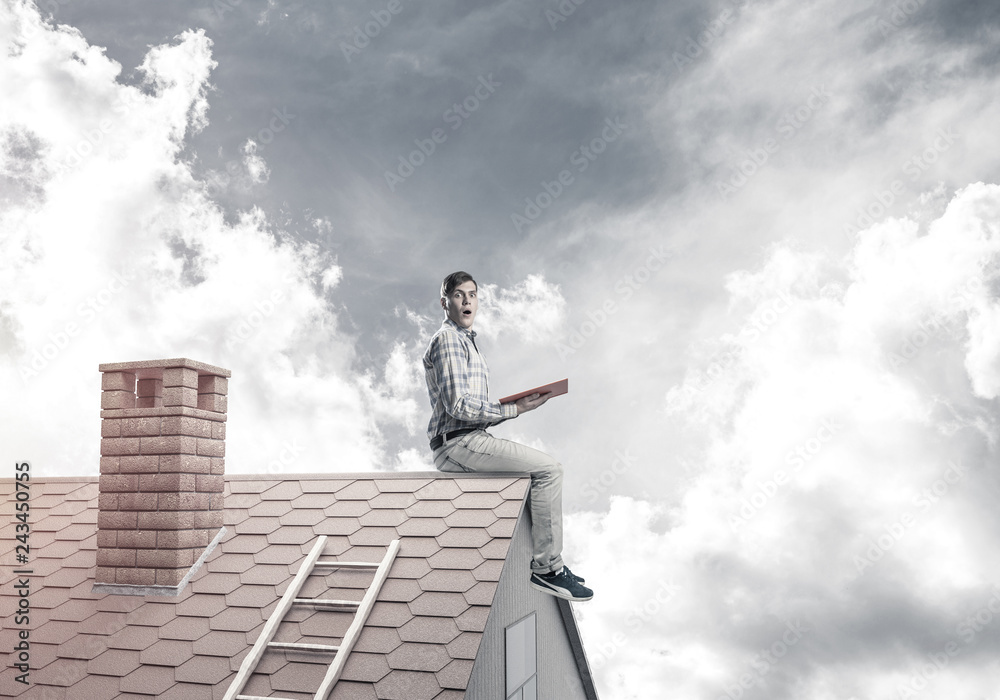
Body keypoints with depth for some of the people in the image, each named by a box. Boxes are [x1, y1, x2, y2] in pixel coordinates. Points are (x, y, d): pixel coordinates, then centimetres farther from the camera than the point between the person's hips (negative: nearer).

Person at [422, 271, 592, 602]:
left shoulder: (466, 342, 24)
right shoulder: (447, 339, -8)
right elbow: (458, 405, -19)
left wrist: (515, 406, 9)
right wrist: (513, 409, -14)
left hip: (469, 440, 10)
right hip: (457, 442, -10)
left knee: (544, 469, 16)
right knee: (549, 469, -17)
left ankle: (545, 559, 13)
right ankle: (547, 568, -14)